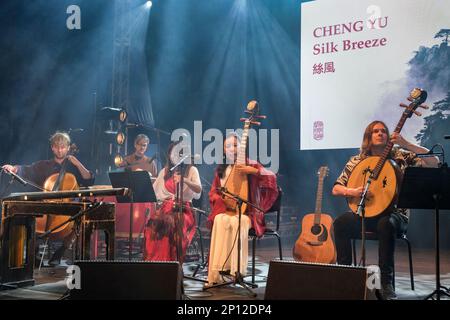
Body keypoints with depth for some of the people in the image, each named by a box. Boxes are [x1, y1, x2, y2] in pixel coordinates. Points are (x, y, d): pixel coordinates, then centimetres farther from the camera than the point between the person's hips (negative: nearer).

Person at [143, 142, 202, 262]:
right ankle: (154, 260, -27)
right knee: (152, 223, -31)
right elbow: (153, 191, 20)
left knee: (172, 223, -38)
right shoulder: (164, 172, 22)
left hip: (184, 208, -3)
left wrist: (184, 180, -26)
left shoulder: (191, 170, 8)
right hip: (166, 207, 3)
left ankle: (172, 260, -30)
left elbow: (198, 190, -10)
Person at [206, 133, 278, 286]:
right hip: (225, 210, 2)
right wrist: (225, 201, -7)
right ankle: (216, 273, -37)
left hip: (246, 212, -2)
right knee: (221, 220, -33)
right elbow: (213, 193, 14)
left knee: (238, 222, -37)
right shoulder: (221, 169, 13)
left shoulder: (250, 165, 1)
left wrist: (253, 171, -26)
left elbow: (272, 177, -12)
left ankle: (237, 269, -35)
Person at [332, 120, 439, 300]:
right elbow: (336, 189, 8)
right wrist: (353, 192, -14)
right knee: (340, 223, -27)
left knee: (386, 224, -38)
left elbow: (434, 163, -10)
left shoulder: (401, 156, 3)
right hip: (365, 214, 3)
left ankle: (386, 283, -29)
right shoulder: (356, 162, 8)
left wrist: (406, 145, -18)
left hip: (394, 214, -2)